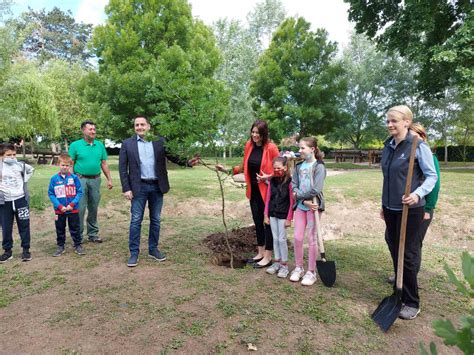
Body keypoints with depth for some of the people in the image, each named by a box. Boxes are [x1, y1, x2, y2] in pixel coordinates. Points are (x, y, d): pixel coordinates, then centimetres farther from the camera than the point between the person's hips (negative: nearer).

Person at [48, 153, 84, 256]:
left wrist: (72, 204, -15)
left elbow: (79, 192, -5)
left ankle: (78, 245, 22)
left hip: (73, 210, -1)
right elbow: (50, 194, -3)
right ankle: (60, 246, 28)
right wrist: (59, 206, -12)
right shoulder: (54, 178, -4)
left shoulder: (74, 178, -6)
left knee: (75, 229, 10)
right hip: (59, 210, 1)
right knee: (60, 229, 14)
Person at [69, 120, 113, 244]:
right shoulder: (75, 145, -2)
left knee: (93, 208, 11)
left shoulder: (100, 145, 7)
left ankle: (93, 234, 22)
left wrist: (109, 179, 7)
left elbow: (104, 164, 10)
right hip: (80, 179, -3)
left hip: (95, 179, 4)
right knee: (80, 208, -2)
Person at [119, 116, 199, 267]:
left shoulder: (160, 141, 4)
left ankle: (153, 249, 24)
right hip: (139, 187, -2)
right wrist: (126, 188, -7)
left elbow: (173, 156, -1)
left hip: (157, 187, 2)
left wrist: (187, 162, -19)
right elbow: (122, 168, 0)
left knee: (155, 220, 10)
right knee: (136, 221, 2)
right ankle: (134, 253, 13)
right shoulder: (127, 144, 1)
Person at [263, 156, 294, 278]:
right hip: (273, 214, 5)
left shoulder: (289, 182, -12)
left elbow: (292, 202, -10)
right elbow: (268, 198, 8)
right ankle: (277, 262, 25)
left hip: (283, 215, -5)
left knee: (282, 239, 1)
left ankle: (284, 265, 16)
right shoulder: (272, 181, 4)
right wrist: (266, 215, 7)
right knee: (275, 239, 12)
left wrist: (289, 218, -10)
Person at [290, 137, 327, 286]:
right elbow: (294, 187, 0)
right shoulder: (298, 166, 8)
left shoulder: (319, 166, -9)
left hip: (313, 206, -5)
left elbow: (315, 190, -19)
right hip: (300, 205, 5)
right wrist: (305, 201, -14)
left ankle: (311, 272, 18)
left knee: (312, 239, 4)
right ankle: (298, 268, 25)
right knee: (297, 238, 7)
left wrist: (298, 195, -9)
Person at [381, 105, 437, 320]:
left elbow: (432, 176, -10)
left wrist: (418, 193, -28)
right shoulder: (388, 147, 8)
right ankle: (399, 294, 30)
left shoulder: (418, 146, -12)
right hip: (390, 208, 6)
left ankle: (412, 303, 21)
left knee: (408, 255, 4)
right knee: (395, 252, 14)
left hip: (410, 209, -6)